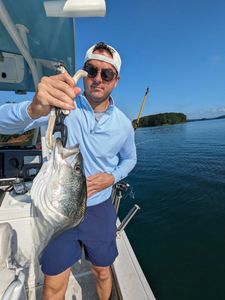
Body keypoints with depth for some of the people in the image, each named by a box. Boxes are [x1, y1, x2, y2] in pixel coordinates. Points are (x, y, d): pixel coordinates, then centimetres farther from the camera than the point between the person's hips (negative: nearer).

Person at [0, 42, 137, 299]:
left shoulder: (123, 124, -4)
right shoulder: (63, 104, -13)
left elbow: (129, 158, 11)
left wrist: (112, 177, -9)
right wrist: (34, 109, -45)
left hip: (99, 209, 2)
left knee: (102, 272, 25)